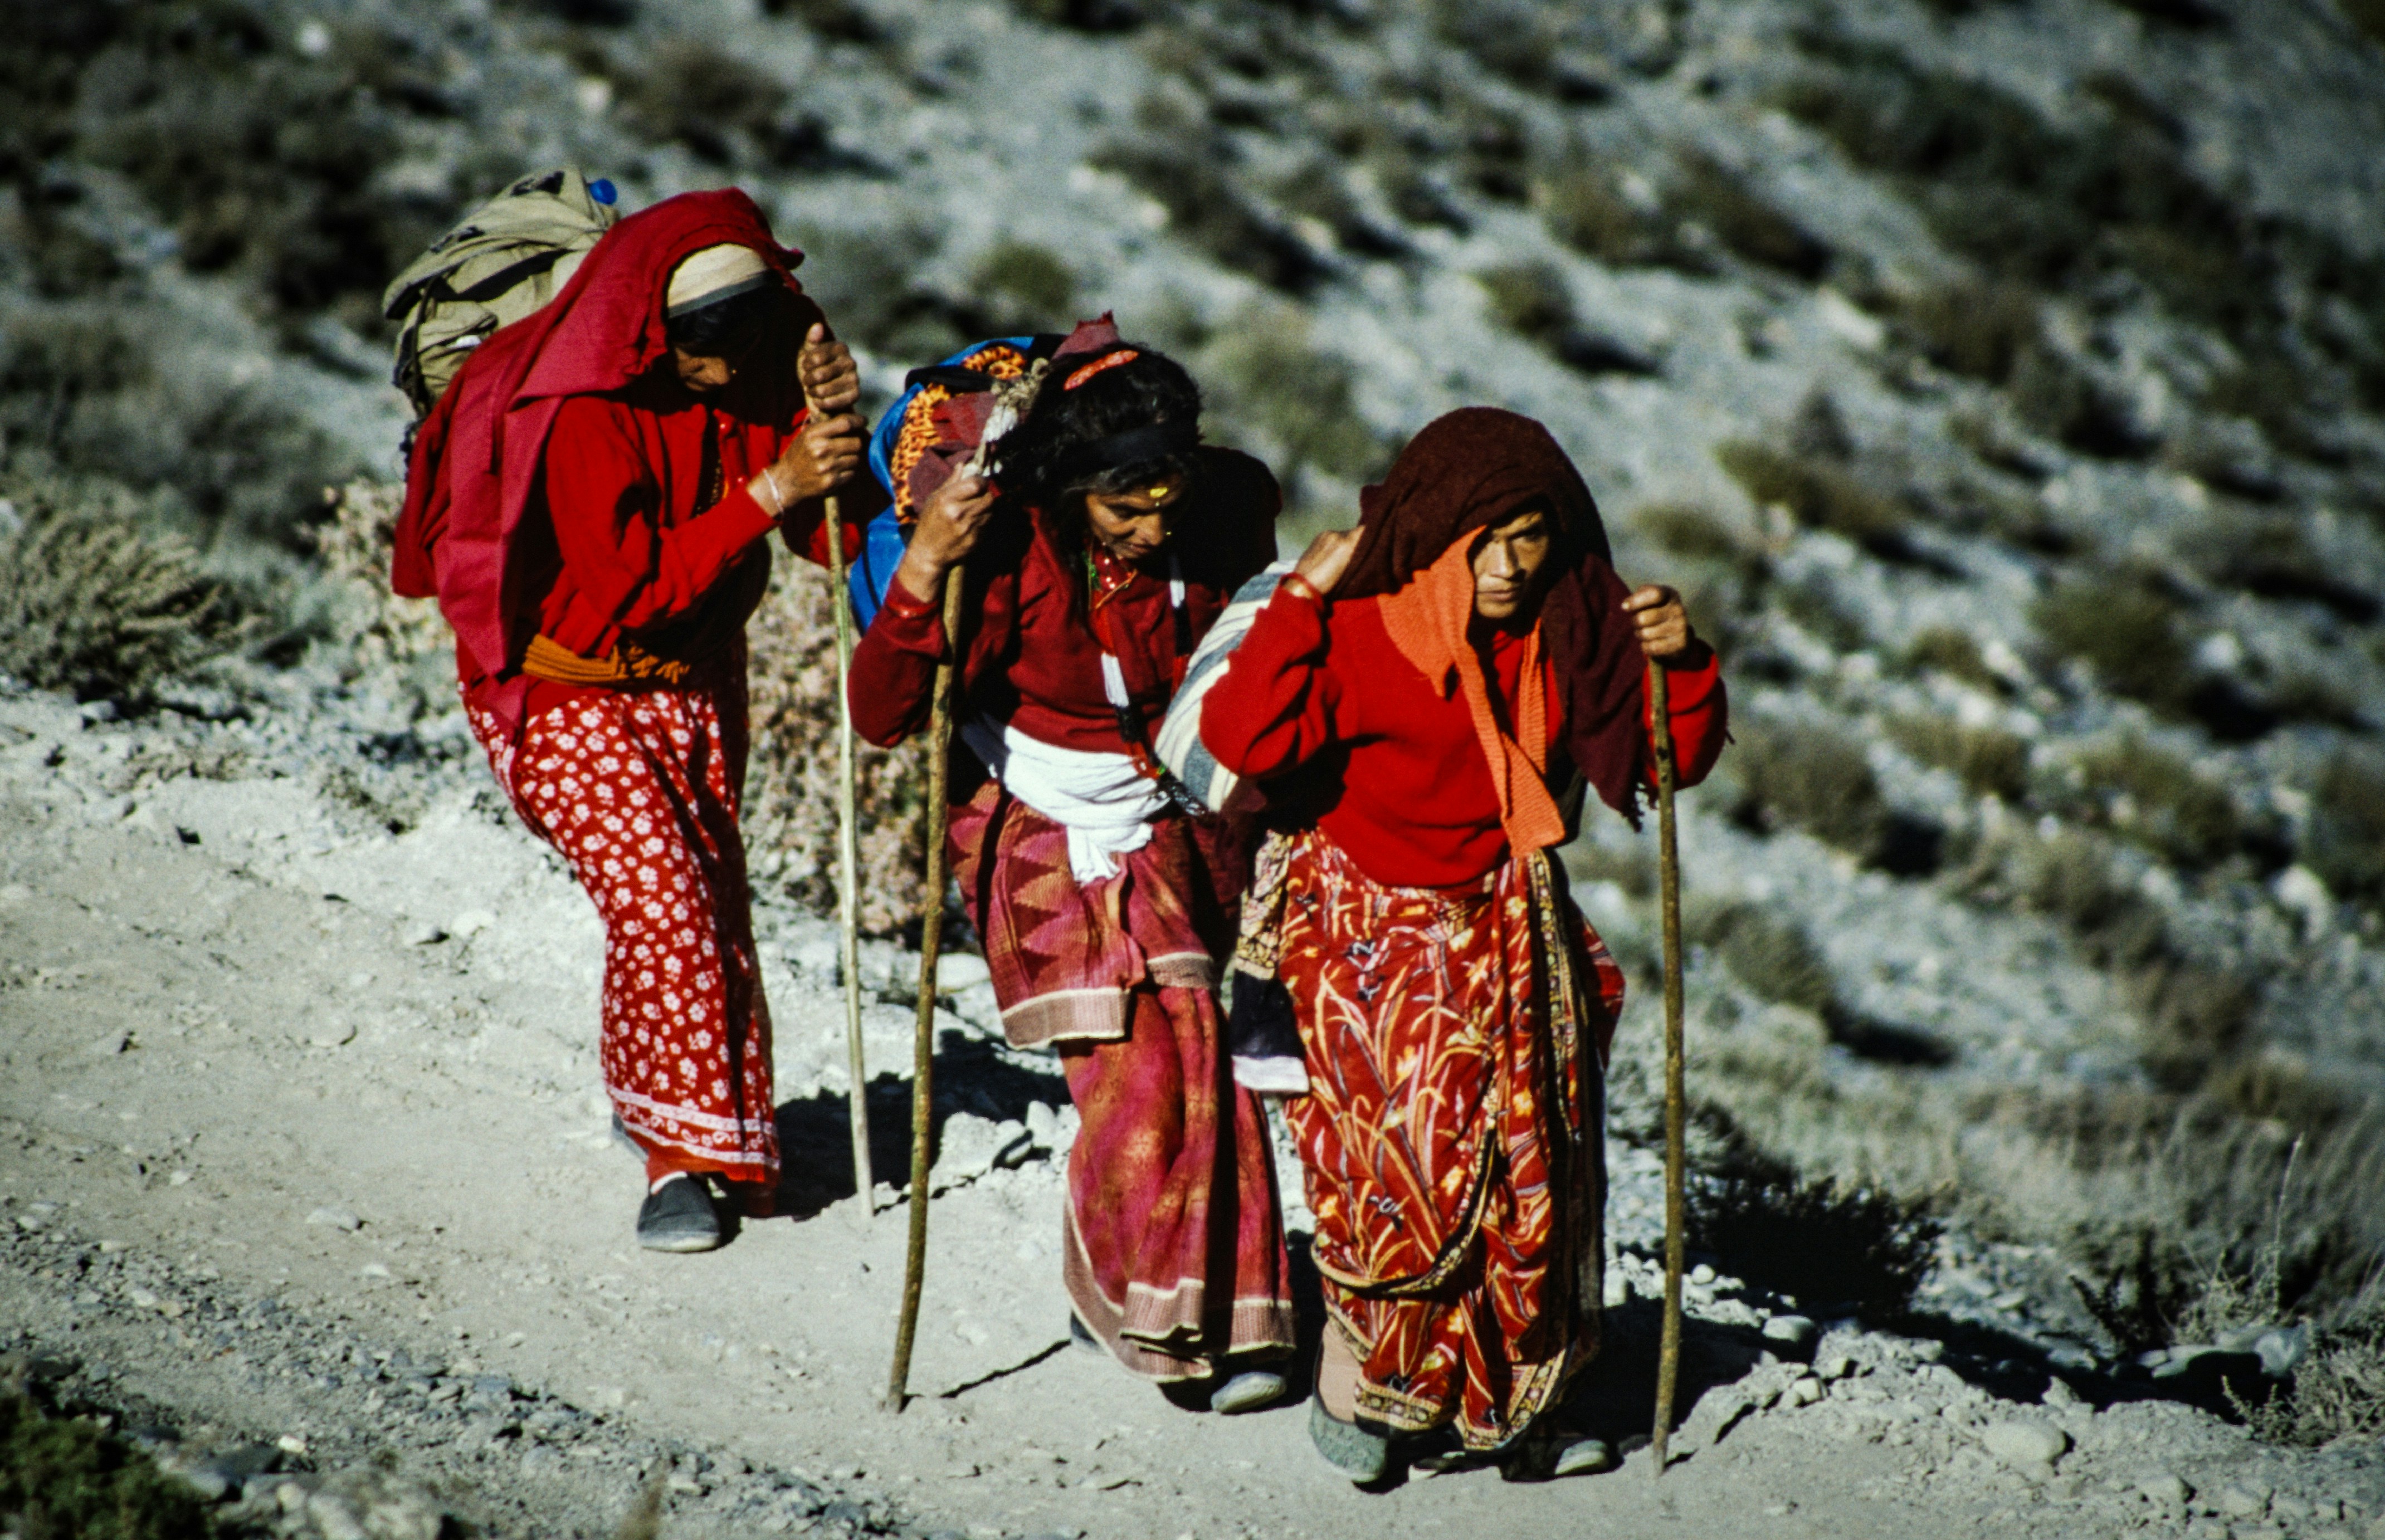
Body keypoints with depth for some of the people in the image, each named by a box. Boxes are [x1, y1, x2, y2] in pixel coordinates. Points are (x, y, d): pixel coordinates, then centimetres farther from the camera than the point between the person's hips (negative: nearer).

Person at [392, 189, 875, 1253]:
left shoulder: (759, 374, -10)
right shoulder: (577, 413, -27)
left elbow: (836, 540, -10)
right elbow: (631, 592, -32)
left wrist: (832, 426, -29)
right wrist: (771, 488, -35)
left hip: (695, 685, 6)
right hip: (562, 689, -6)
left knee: (714, 906, 6)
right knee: (659, 896, -17)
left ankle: (650, 1097, 29)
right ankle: (688, 1156, -7)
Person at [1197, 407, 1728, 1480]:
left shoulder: (1567, 639, -5)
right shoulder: (1357, 633, -20)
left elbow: (1674, 760, 6)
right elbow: (1241, 740, -36)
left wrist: (1681, 665, -12)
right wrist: (1301, 598, -34)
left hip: (1506, 932, 5)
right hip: (1365, 927, -5)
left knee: (1530, 1158, 0)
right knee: (1409, 1144, -19)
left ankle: (1508, 1400, 17)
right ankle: (1354, 1371, 4)